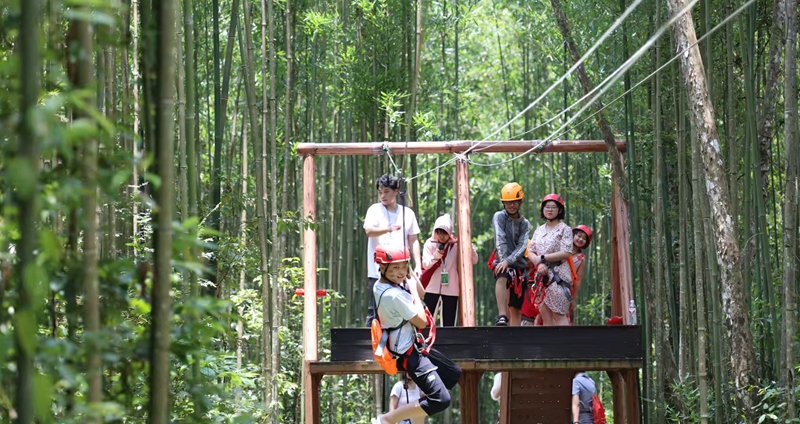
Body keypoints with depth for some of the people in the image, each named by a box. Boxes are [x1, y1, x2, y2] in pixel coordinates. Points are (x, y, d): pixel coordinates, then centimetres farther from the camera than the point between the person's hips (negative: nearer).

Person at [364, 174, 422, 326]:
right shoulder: (374, 210, 2)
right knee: (375, 311, -3)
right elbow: (369, 230, -16)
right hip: (378, 272, -3)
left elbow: (413, 240, 15)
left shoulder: (408, 213, 11)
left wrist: (418, 265, 6)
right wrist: (389, 229, -34)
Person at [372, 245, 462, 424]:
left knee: (453, 373, 22)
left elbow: (420, 292, 15)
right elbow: (421, 322, -19)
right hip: (408, 354, -10)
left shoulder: (380, 285, 2)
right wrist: (412, 289, -12)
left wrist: (411, 274, 0)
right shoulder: (392, 295, -27)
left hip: (414, 346, 10)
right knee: (441, 400, -17)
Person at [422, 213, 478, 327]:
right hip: (432, 288, 0)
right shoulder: (430, 243, 0)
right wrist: (436, 256, -21)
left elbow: (474, 260, -3)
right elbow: (425, 264, -4)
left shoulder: (456, 244, -1)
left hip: (451, 288, 0)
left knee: (449, 324, 1)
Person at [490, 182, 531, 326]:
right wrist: (503, 261, -26)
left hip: (519, 266, 5)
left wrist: (508, 261, -23)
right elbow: (500, 240, -12)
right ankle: (502, 318, -52)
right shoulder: (499, 217, 2)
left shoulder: (525, 224, 10)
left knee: (515, 308, 3)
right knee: (503, 277, -40)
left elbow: (522, 246, -6)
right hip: (502, 262, -5)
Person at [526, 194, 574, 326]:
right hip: (541, 275, 6)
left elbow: (566, 253, -12)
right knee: (545, 316, 4)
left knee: (559, 315, -11)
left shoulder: (564, 229, -1)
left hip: (558, 275, -6)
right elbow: (530, 252, 9)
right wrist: (539, 264, -12)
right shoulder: (539, 230, 16)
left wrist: (542, 258, -12)